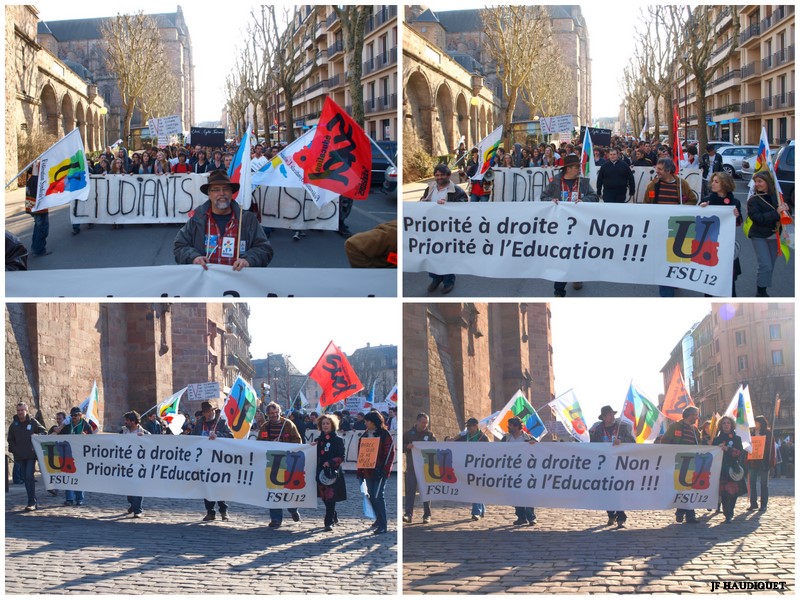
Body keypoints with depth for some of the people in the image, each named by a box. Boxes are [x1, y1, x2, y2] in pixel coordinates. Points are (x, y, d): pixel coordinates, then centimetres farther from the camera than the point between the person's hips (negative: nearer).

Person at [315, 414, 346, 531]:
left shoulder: (338, 440, 0)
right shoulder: (319, 440, 15)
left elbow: (341, 457, -5)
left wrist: (330, 462, -18)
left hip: (333, 472, -5)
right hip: (321, 472, 5)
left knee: (330, 497, -11)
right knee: (324, 498, 8)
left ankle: (329, 522, -11)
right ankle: (334, 518, 26)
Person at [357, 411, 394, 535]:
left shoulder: (384, 435, -6)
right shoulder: (365, 436, 14)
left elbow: (390, 453, -9)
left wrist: (385, 470, -14)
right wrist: (359, 470, 12)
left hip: (379, 472, -7)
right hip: (368, 472, 7)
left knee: (378, 496, -13)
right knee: (371, 496, 9)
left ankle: (383, 525, -10)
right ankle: (379, 519, 25)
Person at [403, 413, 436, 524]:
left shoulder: (430, 434, 6)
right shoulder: (409, 433, 8)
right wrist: (407, 447, -13)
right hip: (411, 467, 0)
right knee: (410, 490, -6)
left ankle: (427, 515, 10)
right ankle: (408, 514, -8)